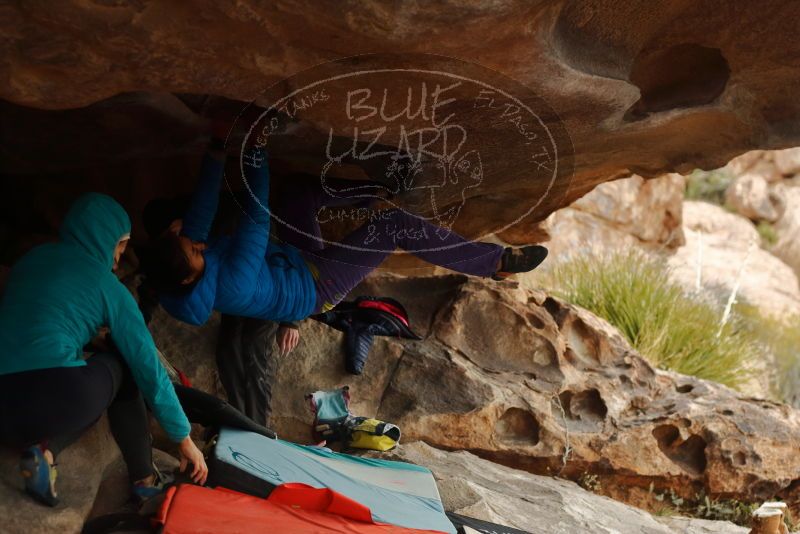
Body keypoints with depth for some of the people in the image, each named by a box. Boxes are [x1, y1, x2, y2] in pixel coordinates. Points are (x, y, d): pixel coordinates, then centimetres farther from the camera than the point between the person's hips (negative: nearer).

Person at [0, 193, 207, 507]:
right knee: (122, 370, 25)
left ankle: (46, 448, 4)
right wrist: (184, 438, 17)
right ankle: (144, 479, 21)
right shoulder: (108, 287, 8)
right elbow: (149, 368, 10)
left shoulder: (33, 258, 21)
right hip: (52, 397, -5)